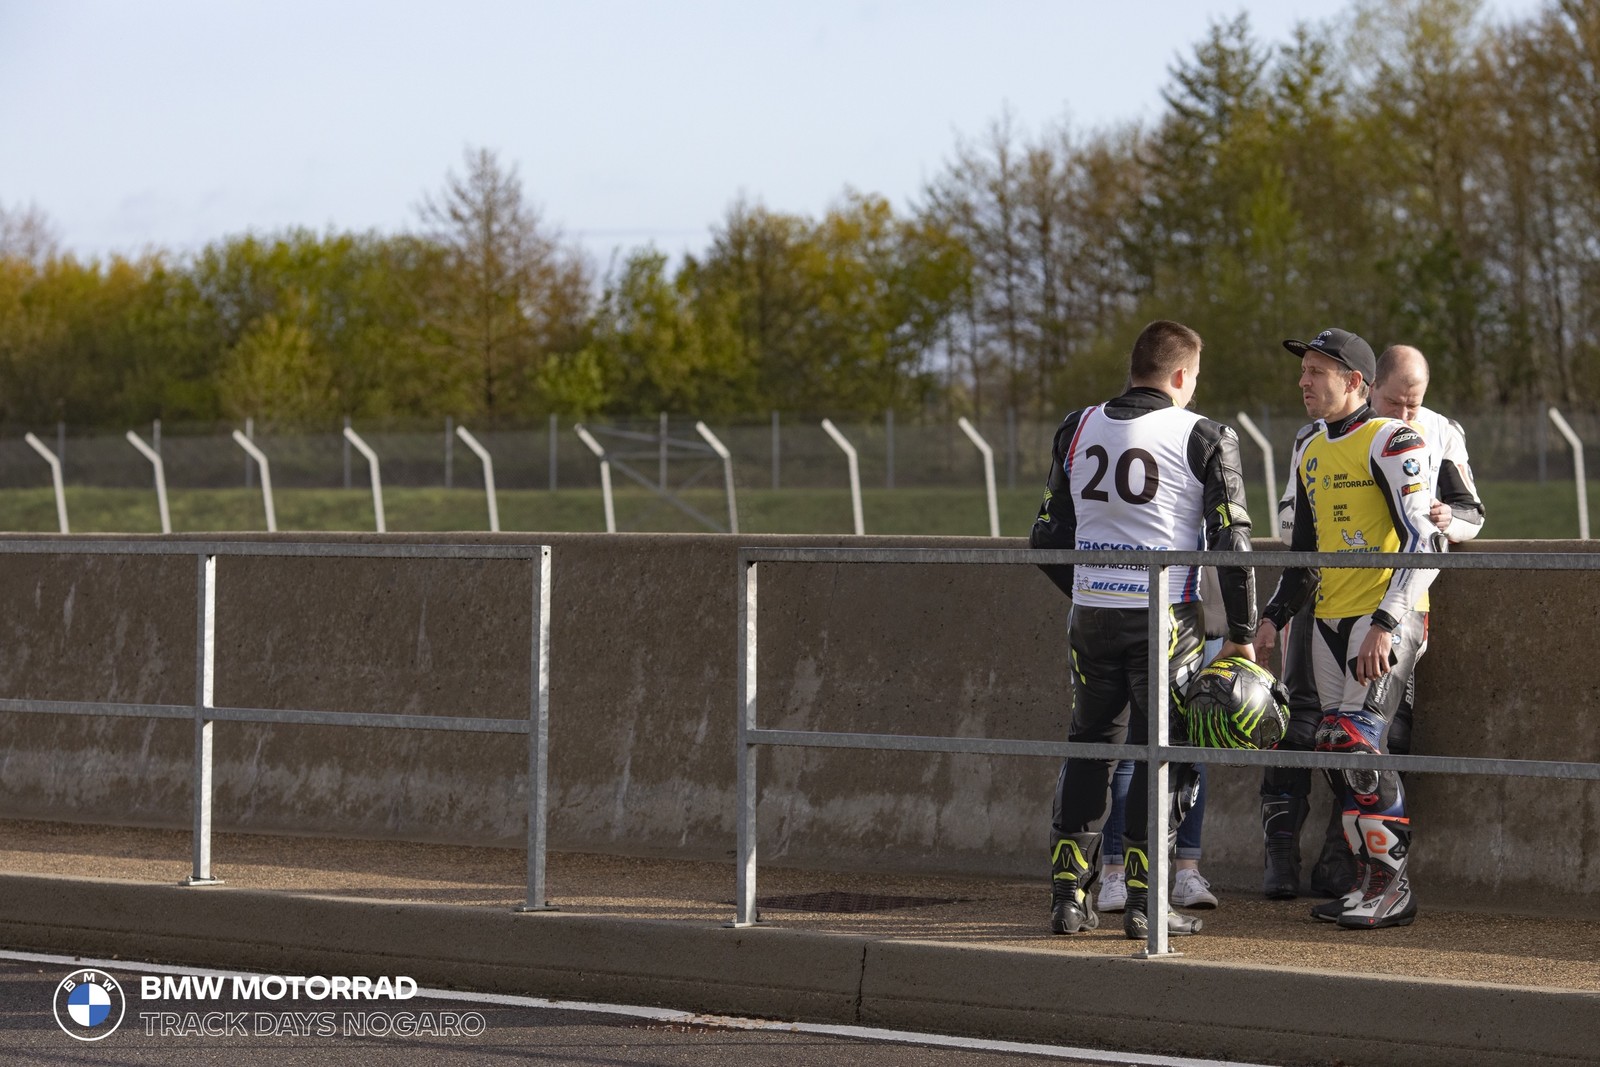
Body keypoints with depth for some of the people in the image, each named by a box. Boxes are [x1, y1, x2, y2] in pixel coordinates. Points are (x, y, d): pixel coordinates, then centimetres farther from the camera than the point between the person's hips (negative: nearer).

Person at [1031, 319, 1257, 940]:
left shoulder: (1078, 430, 8)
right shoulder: (1202, 439, -5)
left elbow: (1047, 538, 13)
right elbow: (1232, 542, -8)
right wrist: (1241, 633, -2)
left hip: (1091, 617, 4)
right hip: (1165, 620, -4)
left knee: (1088, 748, 14)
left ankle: (1068, 895, 12)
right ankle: (1143, 901, 0)